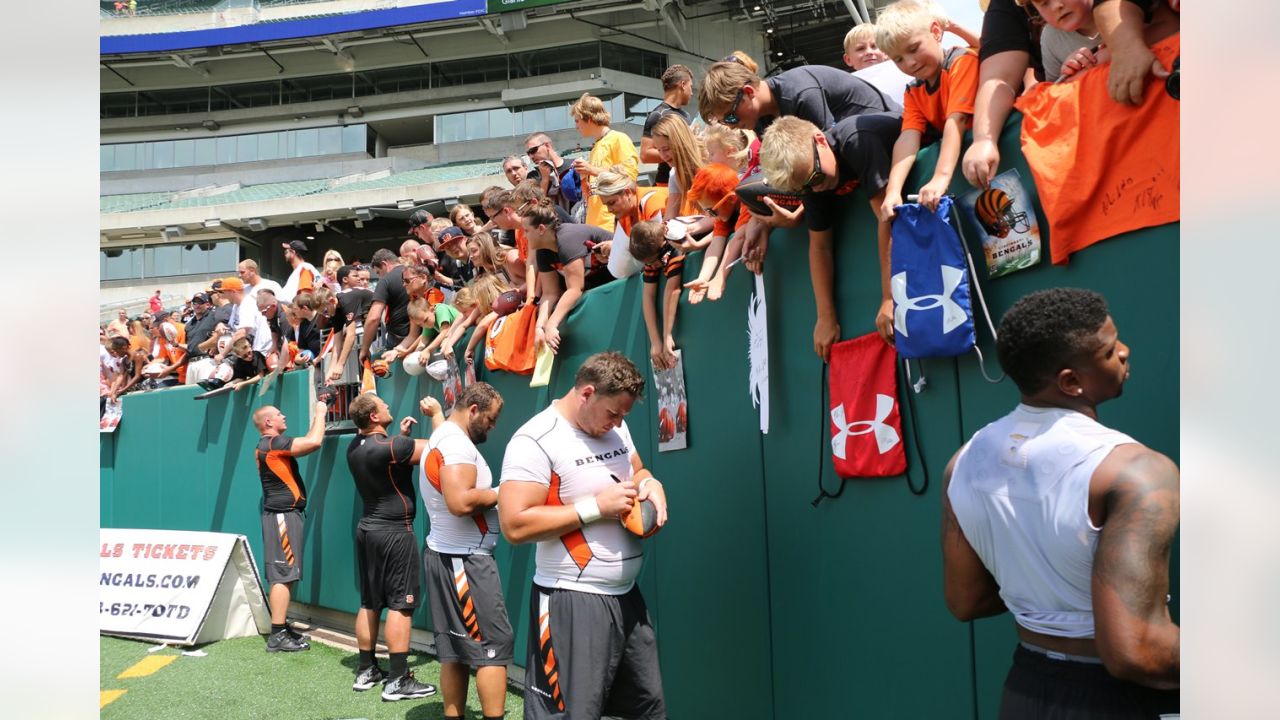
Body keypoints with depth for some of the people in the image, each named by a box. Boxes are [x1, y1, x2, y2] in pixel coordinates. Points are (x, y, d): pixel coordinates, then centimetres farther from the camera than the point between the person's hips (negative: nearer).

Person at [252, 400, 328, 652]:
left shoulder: (268, 446, 18)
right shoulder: (274, 443, -15)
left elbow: (307, 443, 24)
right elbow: (314, 442, -24)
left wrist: (318, 417, 19)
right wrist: (320, 413, -10)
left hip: (282, 514, 11)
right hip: (283, 515, -11)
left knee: (283, 574, 15)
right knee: (283, 575, -11)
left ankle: (282, 626, 23)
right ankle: (277, 636, -11)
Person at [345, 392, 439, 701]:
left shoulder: (355, 446, 5)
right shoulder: (390, 447, -21)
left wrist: (402, 435, 14)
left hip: (367, 527, 9)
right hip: (394, 531, -8)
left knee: (369, 603, 14)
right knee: (399, 604, -5)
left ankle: (366, 671, 21)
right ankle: (398, 680, -4)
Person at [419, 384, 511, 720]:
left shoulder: (441, 438, 15)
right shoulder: (456, 443, -18)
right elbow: (461, 502, -30)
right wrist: (499, 493, -15)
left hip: (445, 555, 11)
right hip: (465, 559, -11)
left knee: (454, 647, 12)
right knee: (495, 644, -6)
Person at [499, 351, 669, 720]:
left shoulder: (617, 427, 8)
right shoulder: (537, 440, -16)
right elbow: (515, 525, -22)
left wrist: (651, 484, -1)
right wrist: (596, 507, -21)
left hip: (626, 595, 8)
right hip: (572, 602, -8)